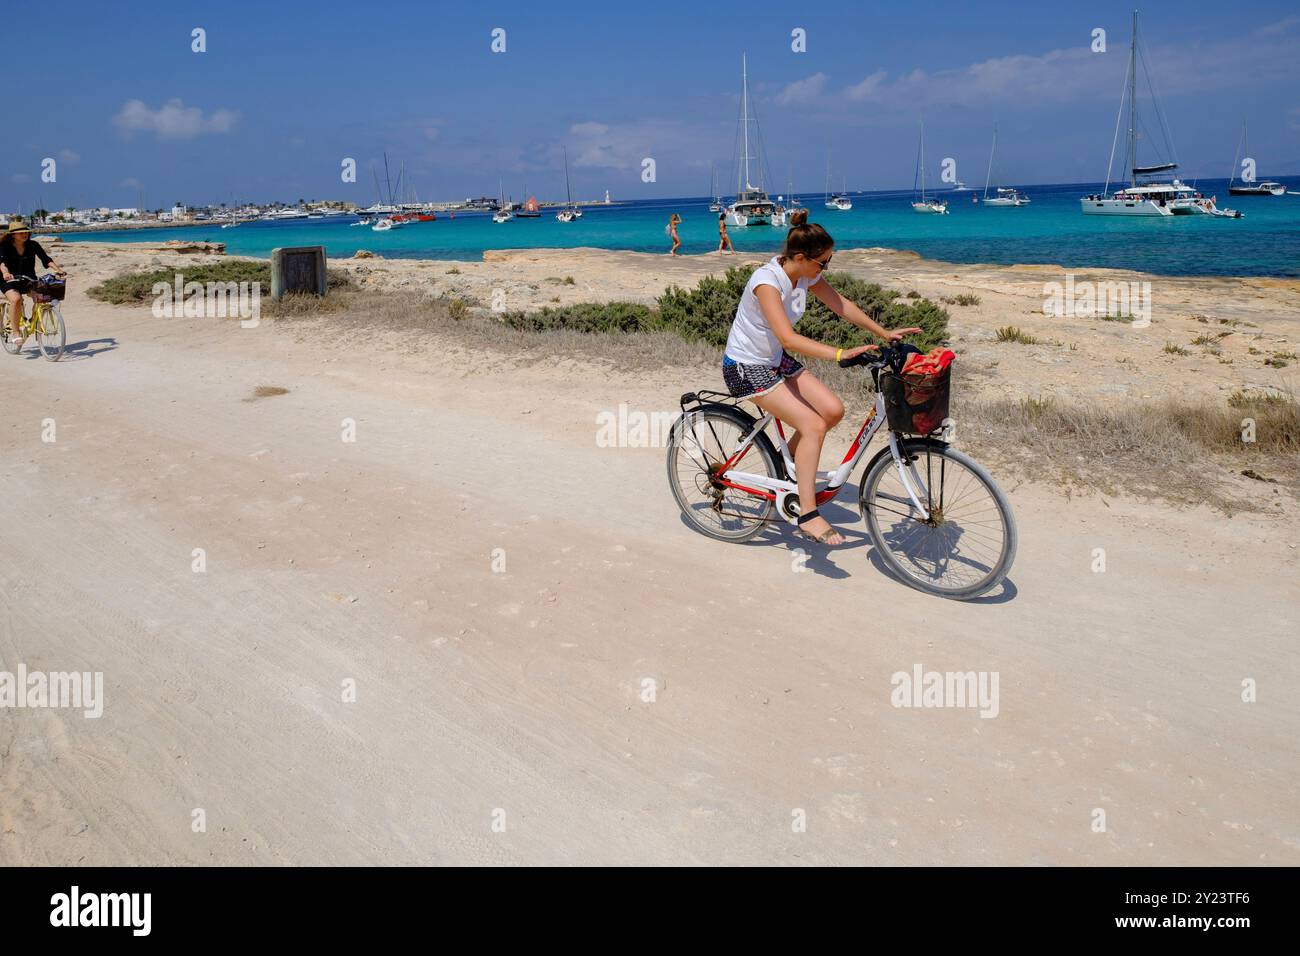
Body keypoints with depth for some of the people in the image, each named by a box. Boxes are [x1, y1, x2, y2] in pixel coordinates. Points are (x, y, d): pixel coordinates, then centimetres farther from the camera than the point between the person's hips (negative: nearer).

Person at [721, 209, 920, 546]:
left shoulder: (806, 275, -4)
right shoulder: (767, 281, -28)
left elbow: (841, 305, 7)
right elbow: (788, 338, -40)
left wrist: (885, 333, 3)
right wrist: (840, 354, -46)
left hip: (775, 360, 8)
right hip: (746, 367, -8)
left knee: (833, 410, -6)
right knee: (813, 425, -20)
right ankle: (807, 515, -13)